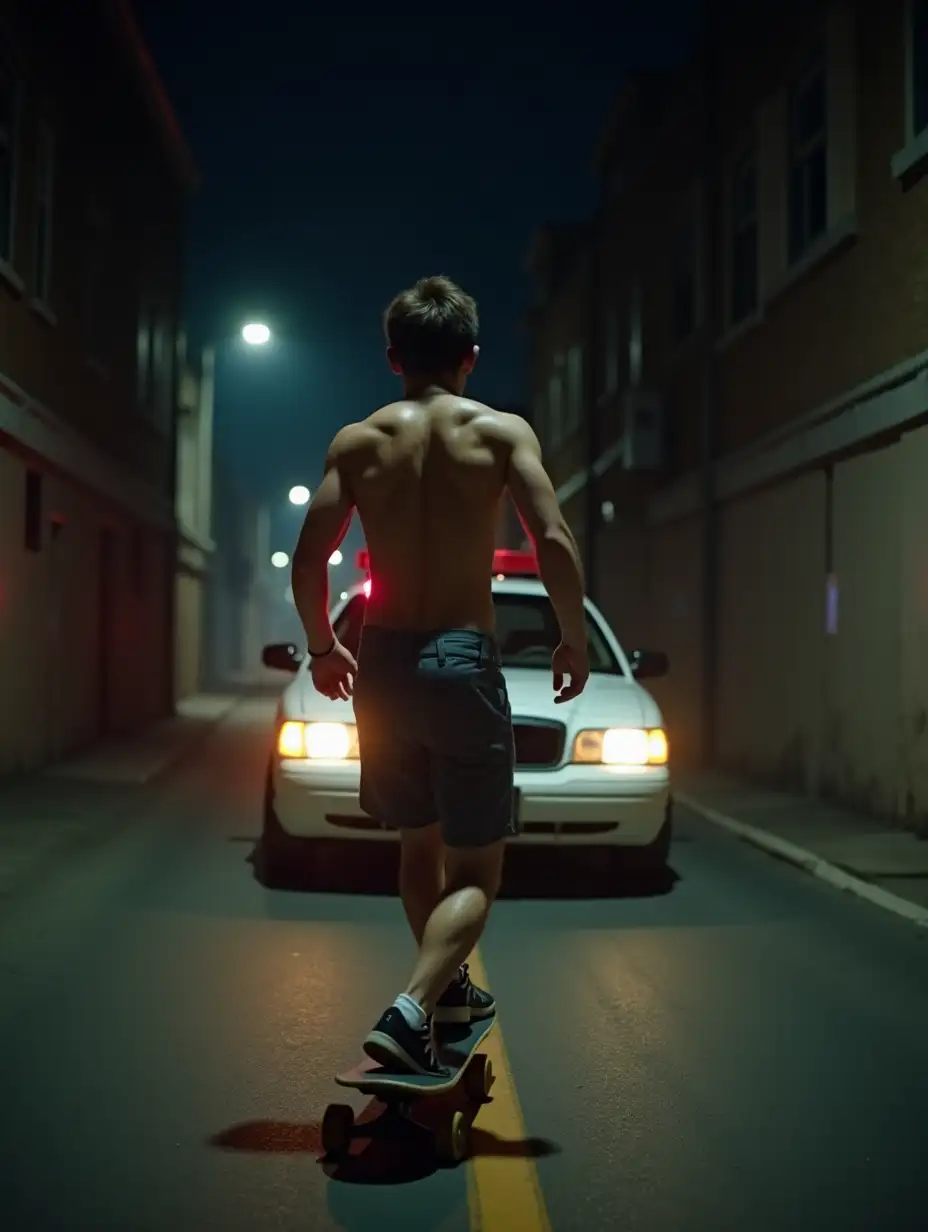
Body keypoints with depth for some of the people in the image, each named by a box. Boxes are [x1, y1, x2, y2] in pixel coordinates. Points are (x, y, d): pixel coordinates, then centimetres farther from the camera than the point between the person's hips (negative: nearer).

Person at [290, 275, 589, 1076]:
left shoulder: (357, 441, 6)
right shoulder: (502, 432, -1)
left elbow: (309, 560, 0)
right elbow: (554, 543, -13)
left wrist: (322, 647, 16)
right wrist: (575, 642, 1)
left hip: (384, 662, 4)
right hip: (464, 660, -3)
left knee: (420, 842, 24)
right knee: (475, 871, 4)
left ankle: (449, 986, 40)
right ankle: (411, 1010, -17)